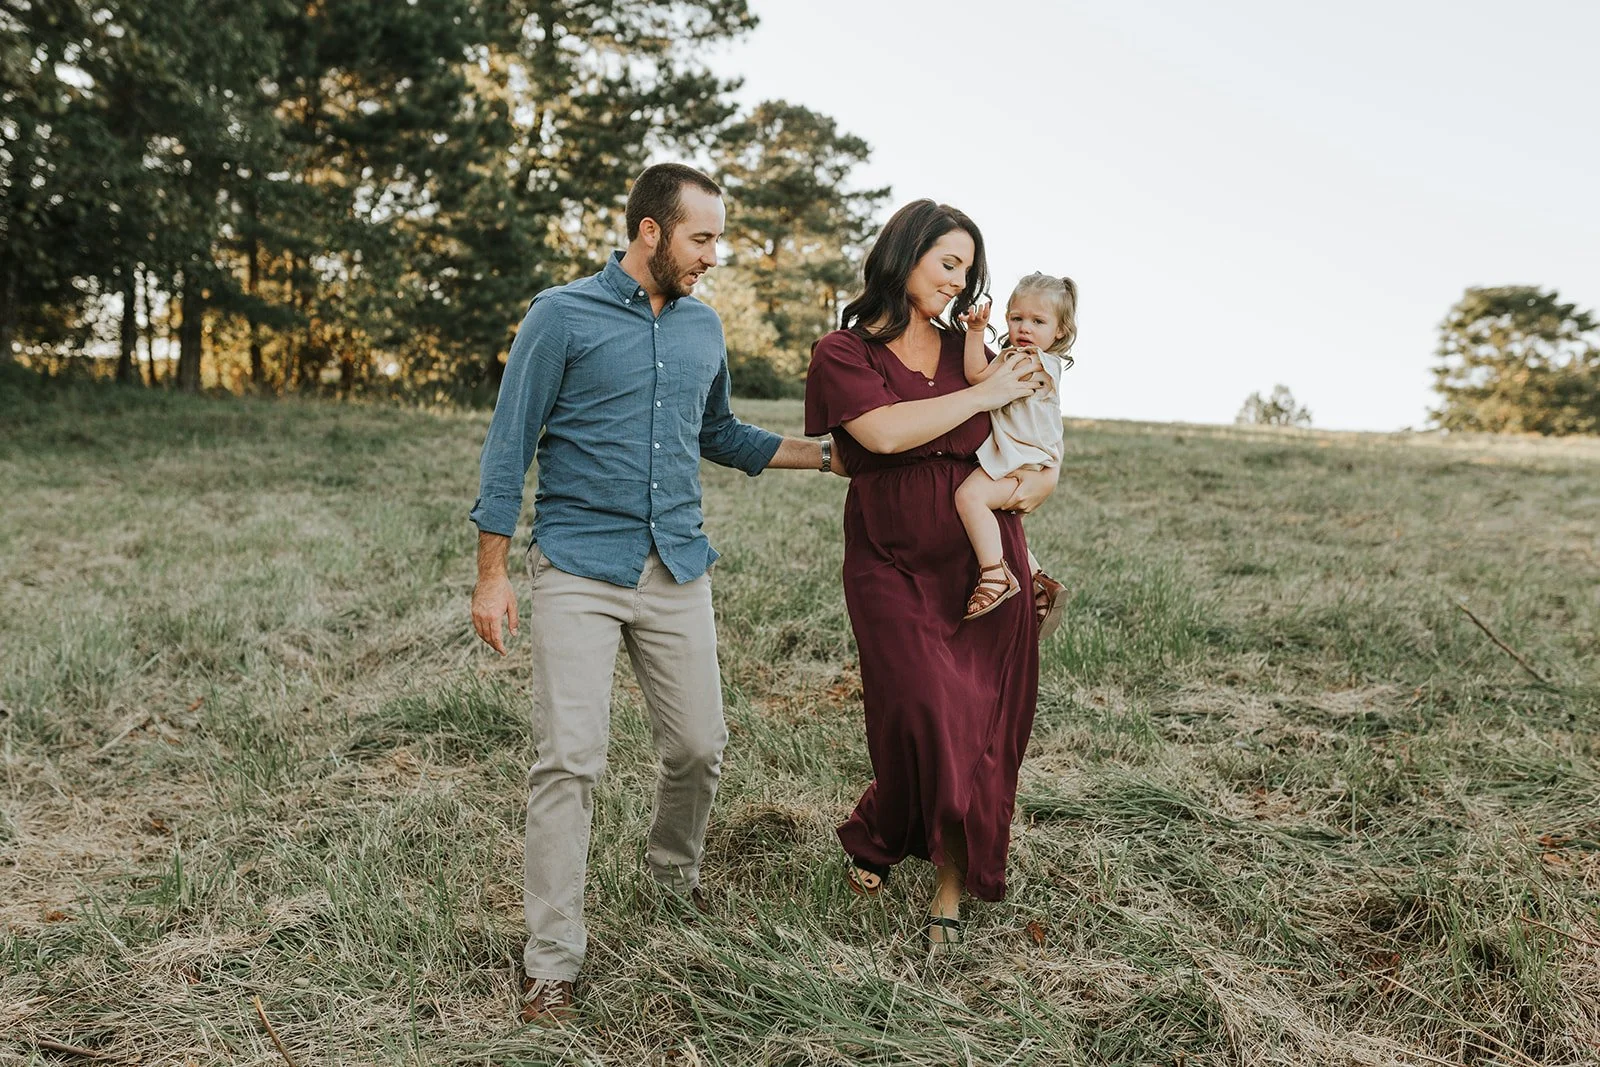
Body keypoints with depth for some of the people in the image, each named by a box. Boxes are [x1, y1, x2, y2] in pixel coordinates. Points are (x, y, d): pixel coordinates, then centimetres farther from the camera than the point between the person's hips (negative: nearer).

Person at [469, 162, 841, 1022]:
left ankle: (676, 873, 38)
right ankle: (552, 959, 4)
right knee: (570, 758, -8)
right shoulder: (563, 315, -4)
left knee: (699, 745, 9)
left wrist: (826, 455, 20)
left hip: (678, 568, 5)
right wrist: (492, 575, -7)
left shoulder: (703, 327, 12)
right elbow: (510, 446, -4)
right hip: (579, 569, -5)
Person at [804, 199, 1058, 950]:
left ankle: (950, 889, 19)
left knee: (982, 729, 3)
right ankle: (874, 837, 23)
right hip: (893, 570, -3)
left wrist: (1043, 478, -2)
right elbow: (886, 432, -18)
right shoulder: (843, 353, 0)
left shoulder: (968, 353, 12)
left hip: (984, 564, 4)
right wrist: (985, 395, -10)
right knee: (924, 716, -9)